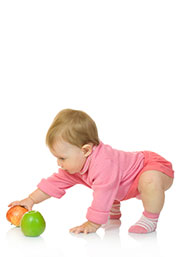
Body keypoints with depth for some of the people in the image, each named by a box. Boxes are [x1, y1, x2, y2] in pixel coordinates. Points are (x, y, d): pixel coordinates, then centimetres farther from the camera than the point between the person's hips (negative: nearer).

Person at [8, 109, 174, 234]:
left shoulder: (103, 164, -40)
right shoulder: (76, 164, -6)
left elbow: (103, 196, -38)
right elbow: (56, 182, 2)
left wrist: (92, 225, -30)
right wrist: (31, 200, -3)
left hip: (157, 168, -10)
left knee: (150, 181, -42)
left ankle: (150, 220, -19)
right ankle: (114, 211, 30)